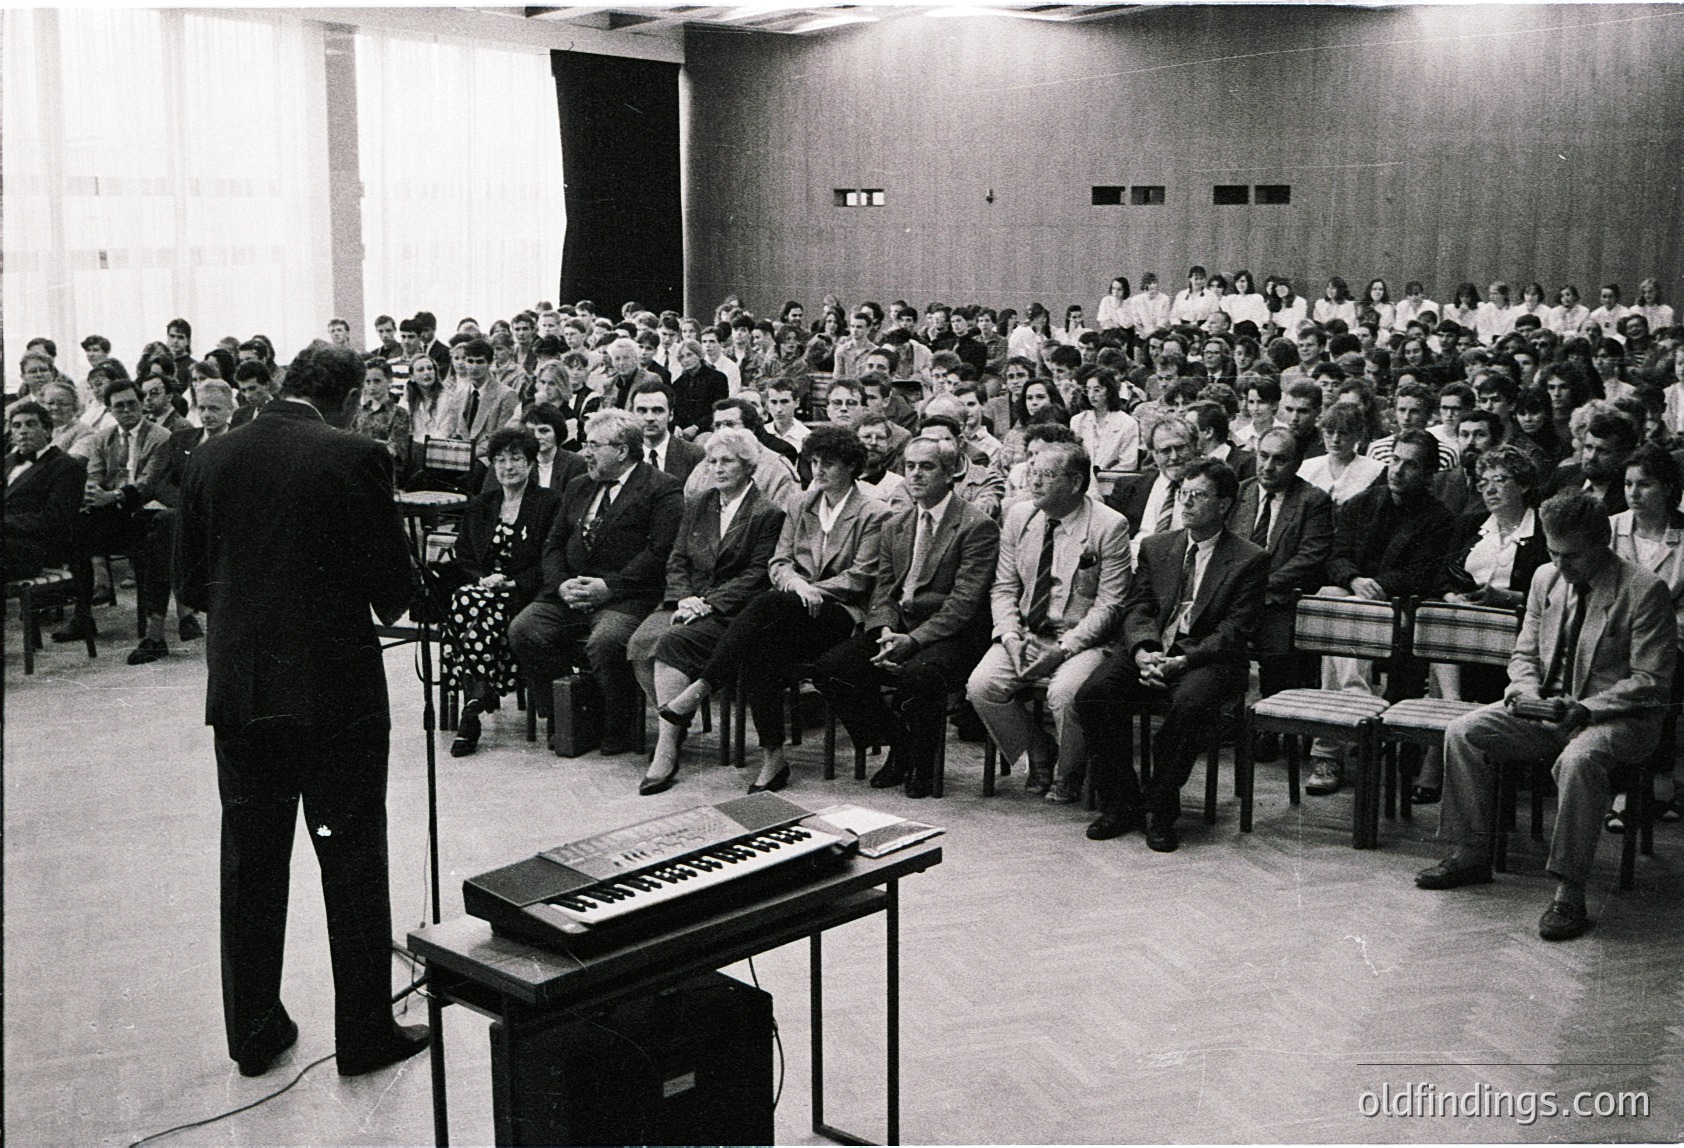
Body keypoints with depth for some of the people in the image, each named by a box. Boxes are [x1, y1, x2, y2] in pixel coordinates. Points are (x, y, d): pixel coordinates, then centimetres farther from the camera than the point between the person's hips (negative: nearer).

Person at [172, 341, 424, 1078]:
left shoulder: (212, 458, 1)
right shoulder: (356, 458, -12)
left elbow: (190, 583, 6)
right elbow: (392, 585, -10)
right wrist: (385, 610, 12)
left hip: (239, 690, 4)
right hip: (337, 688, -4)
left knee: (251, 862, 14)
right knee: (352, 864, 6)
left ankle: (254, 1033, 24)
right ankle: (365, 1033, 14)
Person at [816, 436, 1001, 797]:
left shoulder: (978, 526, -6)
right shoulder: (894, 526, 16)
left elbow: (964, 602, -14)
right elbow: (883, 590, 12)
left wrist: (913, 639, -23)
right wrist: (885, 631, -10)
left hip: (949, 635, -6)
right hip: (897, 629, 7)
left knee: (917, 673, -37)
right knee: (830, 667, -15)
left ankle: (923, 765, -9)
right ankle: (898, 746, 3)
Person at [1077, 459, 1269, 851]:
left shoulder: (1250, 560, 2)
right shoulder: (1155, 547, 17)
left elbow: (1234, 630, -6)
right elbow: (1136, 608, 9)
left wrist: (1183, 661, -20)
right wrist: (1143, 651, -13)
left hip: (1207, 660, -4)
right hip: (1149, 651, 4)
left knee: (1190, 705, -37)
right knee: (1091, 696, -23)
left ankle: (1160, 810, -19)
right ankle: (1120, 803, -9)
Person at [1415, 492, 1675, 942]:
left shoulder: (1644, 590, -12)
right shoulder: (1547, 579, 7)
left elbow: (1652, 681, -14)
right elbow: (1525, 653, 15)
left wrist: (1586, 708, -25)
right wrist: (1527, 690, -8)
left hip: (1619, 717, -6)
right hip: (1548, 707, 7)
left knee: (1578, 760, -38)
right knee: (1463, 732, -11)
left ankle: (1569, 893, -30)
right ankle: (1471, 854, 0)